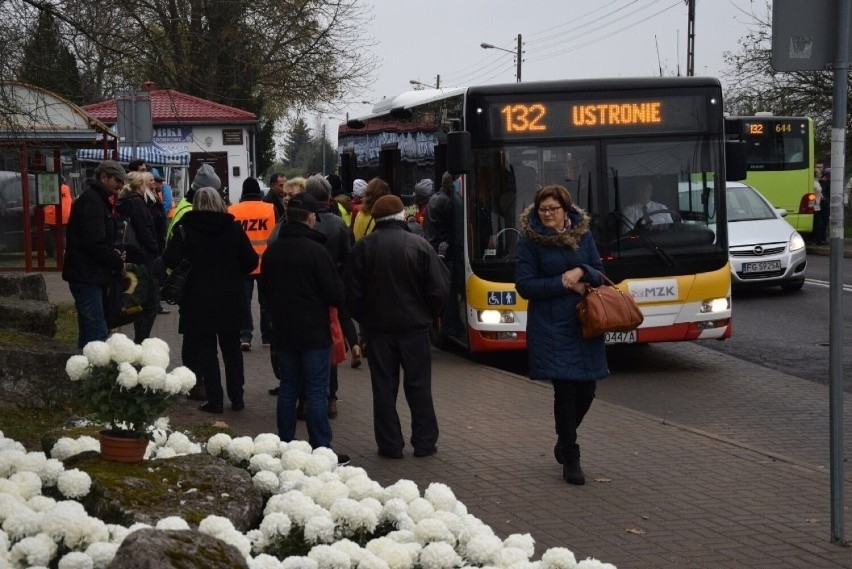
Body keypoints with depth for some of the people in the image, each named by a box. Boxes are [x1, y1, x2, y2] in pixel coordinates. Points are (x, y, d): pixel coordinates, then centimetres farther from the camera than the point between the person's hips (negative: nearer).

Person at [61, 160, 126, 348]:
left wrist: (113, 254, 9)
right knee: (97, 332, -13)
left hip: (90, 276, 10)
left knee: (88, 331, 14)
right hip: (87, 276, -10)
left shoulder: (97, 199, 19)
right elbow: (95, 243, -21)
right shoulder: (91, 200, -13)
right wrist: (118, 263, -10)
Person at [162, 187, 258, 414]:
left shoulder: (186, 229, -8)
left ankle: (215, 399, 2)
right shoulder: (234, 228, -1)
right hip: (231, 299, 3)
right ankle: (236, 397, 15)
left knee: (205, 349, 5)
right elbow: (251, 261, -2)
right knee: (232, 348, 14)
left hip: (199, 299, -2)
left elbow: (170, 259, -16)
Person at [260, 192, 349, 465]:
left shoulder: (272, 251, 3)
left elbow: (266, 289, 15)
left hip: (283, 331, 6)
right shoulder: (315, 251, -17)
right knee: (316, 392, -2)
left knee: (288, 388, 14)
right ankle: (321, 450, -1)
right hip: (314, 332, -6)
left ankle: (286, 445, 16)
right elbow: (336, 295, -14)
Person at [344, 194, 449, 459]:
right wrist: (430, 315, 11)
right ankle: (424, 442, 12)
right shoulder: (420, 246, -9)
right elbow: (438, 288, -7)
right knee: (418, 386, 9)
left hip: (378, 328, 1)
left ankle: (390, 445, 9)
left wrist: (362, 318, 13)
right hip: (414, 326, 0)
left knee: (384, 387, 7)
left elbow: (352, 291, -3)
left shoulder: (363, 247, -6)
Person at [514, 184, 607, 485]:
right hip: (551, 327, -4)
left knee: (586, 389, 7)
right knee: (565, 391, -4)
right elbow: (524, 285, -8)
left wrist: (581, 272, -12)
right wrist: (564, 283, -14)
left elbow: (599, 273, 10)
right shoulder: (530, 241, -3)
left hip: (585, 324, 4)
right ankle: (570, 459, 9)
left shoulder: (582, 234, 7)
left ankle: (564, 439, 34)